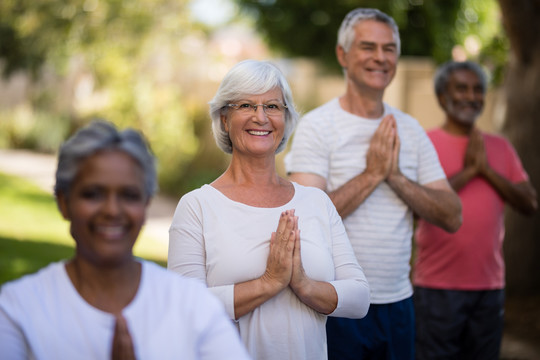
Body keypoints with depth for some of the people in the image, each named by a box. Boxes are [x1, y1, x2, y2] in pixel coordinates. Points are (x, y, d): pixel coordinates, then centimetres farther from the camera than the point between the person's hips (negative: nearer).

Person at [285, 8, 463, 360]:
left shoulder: (410, 129, 8)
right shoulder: (317, 126, -8)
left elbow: (452, 217, 2)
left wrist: (396, 177, -11)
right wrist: (373, 173, -16)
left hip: (398, 302, 5)